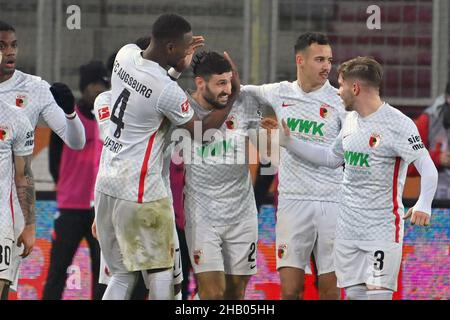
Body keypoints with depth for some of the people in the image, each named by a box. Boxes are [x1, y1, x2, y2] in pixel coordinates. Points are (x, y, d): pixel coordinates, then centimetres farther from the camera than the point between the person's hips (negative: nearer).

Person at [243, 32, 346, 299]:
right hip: (293, 200, 2)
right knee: (290, 290, -4)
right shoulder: (280, 93, 7)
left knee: (330, 290, 2)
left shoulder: (338, 101, -2)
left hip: (332, 203, -2)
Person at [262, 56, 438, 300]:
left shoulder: (398, 124, -13)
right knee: (354, 293, 6)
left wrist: (423, 205, -34)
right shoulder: (351, 119, 12)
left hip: (382, 231, -7)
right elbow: (332, 158, 27)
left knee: (377, 294, -14)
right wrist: (288, 141, 24)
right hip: (348, 228, 7)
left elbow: (428, 169, -16)